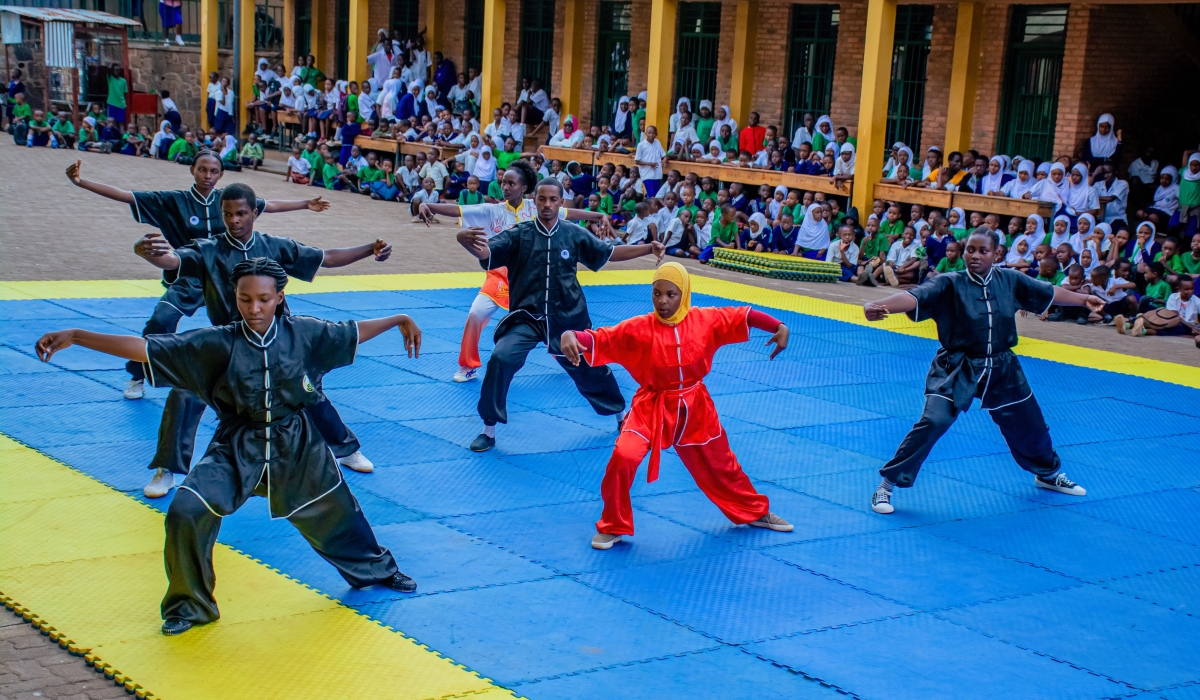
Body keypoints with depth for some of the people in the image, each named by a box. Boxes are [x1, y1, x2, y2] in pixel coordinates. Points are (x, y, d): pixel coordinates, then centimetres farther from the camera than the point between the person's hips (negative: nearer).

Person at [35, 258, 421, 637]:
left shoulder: (303, 333, -10)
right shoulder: (218, 343, -15)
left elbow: (352, 332, 8)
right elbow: (146, 348, -19)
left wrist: (399, 320, 13)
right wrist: (75, 337, -25)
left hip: (297, 446, 2)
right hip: (235, 450, -1)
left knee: (334, 509, 18)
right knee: (186, 513, -19)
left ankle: (375, 569, 50)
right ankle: (190, 604, 4)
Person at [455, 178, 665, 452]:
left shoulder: (574, 234, -4)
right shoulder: (519, 234, -10)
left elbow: (609, 253, 8)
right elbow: (486, 251, -24)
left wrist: (649, 248, 0)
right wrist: (466, 240, -47)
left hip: (568, 318, 2)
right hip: (526, 317, -2)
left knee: (589, 368, 17)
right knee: (501, 359, -24)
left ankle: (621, 414, 47)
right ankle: (489, 429, -8)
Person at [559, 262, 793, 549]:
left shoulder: (705, 320, -9)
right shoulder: (637, 329, -17)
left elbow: (743, 315, 1)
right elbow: (599, 338, -24)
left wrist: (779, 327, -9)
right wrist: (570, 336, -44)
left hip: (695, 409, 3)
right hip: (651, 409, -2)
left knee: (720, 465, 19)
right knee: (623, 458, -24)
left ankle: (756, 512, 46)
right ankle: (612, 527, -2)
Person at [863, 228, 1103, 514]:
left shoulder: (1010, 280, -3)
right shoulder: (949, 284, -16)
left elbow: (1049, 292, 12)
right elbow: (914, 297, -33)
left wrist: (1084, 299, 18)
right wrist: (878, 306, -50)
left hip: (1001, 369, 5)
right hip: (956, 369, -5)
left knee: (1029, 424, 21)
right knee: (932, 423, -22)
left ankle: (1049, 474, 51)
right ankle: (887, 484, -12)